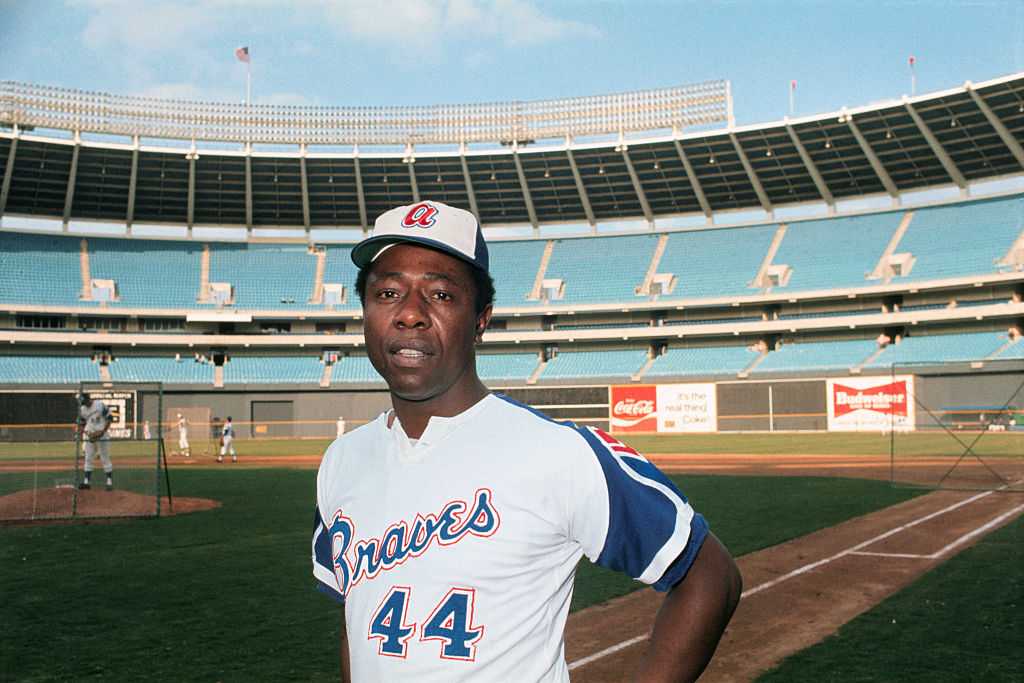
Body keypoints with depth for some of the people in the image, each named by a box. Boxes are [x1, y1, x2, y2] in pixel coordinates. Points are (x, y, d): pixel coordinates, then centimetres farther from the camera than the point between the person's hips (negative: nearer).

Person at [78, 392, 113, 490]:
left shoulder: (100, 405, -7)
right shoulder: (82, 409, 7)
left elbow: (109, 419, -6)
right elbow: (82, 424, 13)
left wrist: (102, 431, -16)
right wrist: (82, 439, 1)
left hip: (101, 436, -5)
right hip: (89, 437, 5)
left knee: (105, 459, -3)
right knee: (88, 459, 5)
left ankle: (110, 481, 0)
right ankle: (86, 481, 8)